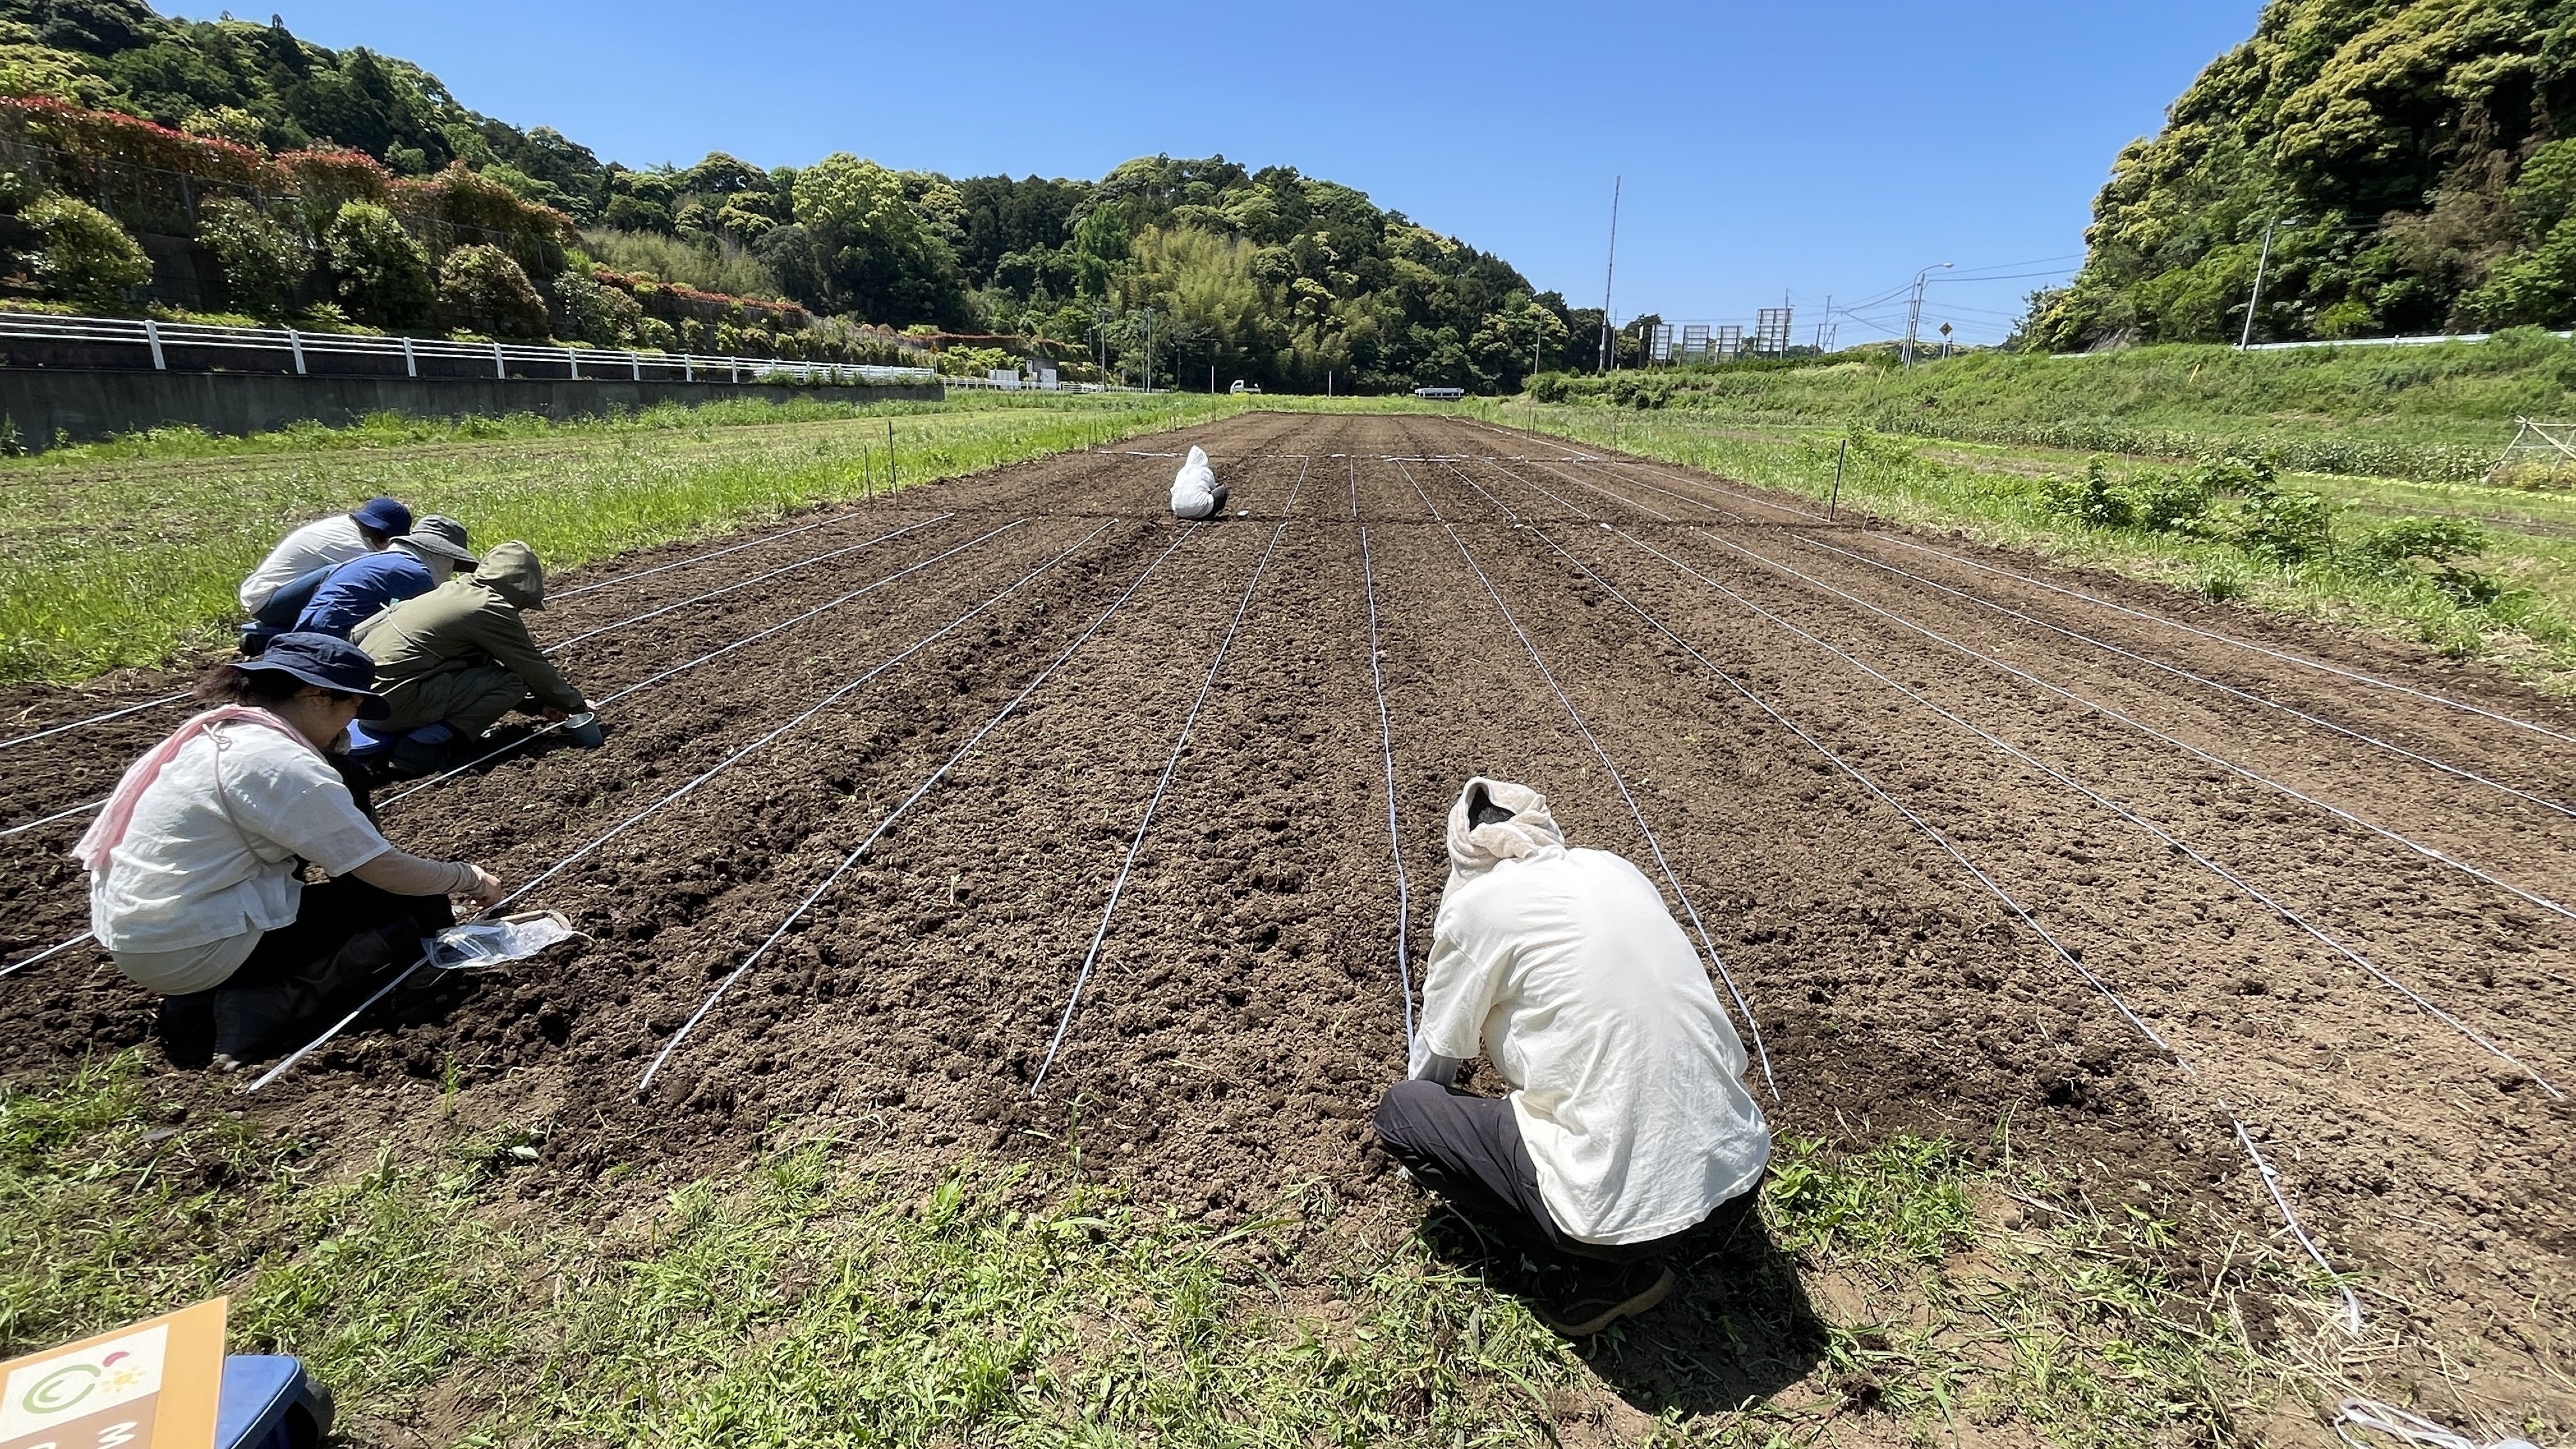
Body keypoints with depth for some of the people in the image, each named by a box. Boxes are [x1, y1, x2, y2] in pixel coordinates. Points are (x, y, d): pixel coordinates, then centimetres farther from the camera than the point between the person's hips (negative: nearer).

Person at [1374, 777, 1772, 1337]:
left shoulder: (1475, 902, -7)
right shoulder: (1615, 869, 9)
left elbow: (1437, 1057, 7)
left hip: (1621, 1206, -7)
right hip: (1741, 1165, 7)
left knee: (1401, 1110, 10)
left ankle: (1601, 1274, 6)